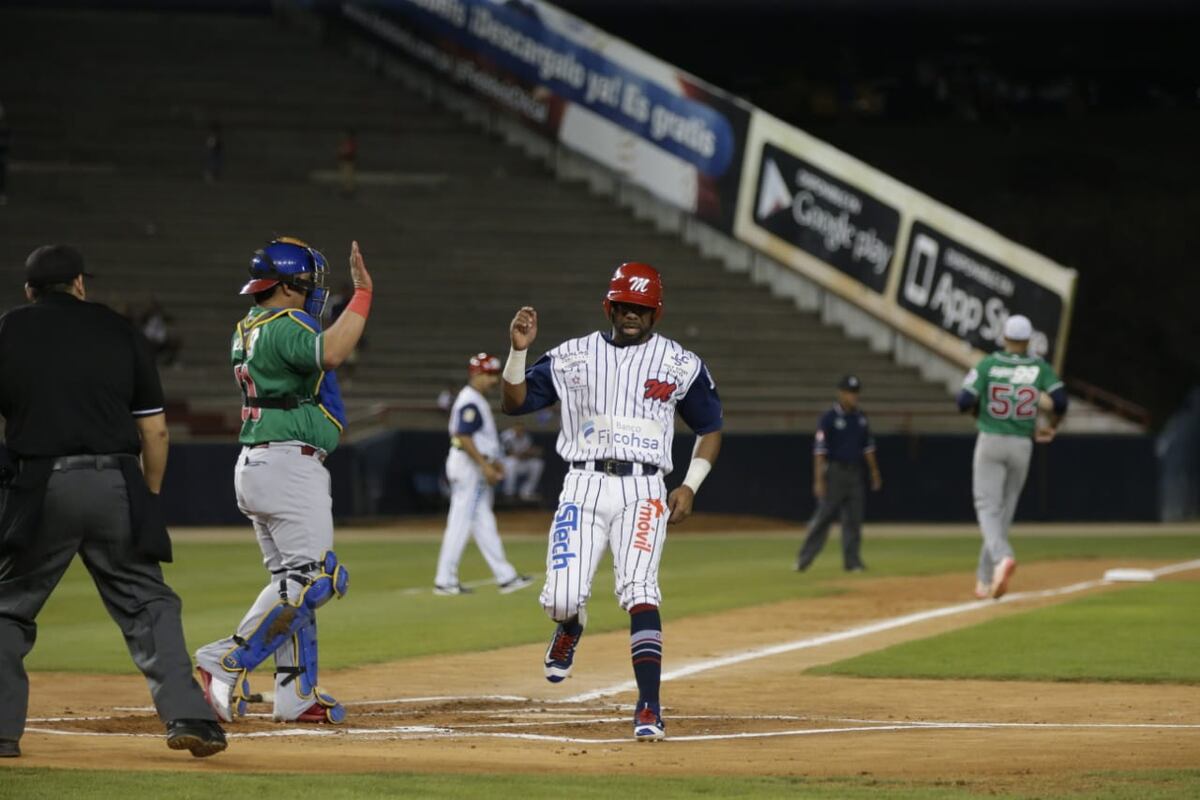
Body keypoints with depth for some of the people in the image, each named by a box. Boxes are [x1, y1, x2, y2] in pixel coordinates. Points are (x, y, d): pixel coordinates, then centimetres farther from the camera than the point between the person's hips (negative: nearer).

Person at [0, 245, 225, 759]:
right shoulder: (119, 331, 11)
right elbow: (155, 430, 10)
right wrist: (149, 498, 20)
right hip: (116, 483, 1)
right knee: (148, 604, 8)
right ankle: (186, 715, -5)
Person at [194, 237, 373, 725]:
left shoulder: (250, 328, 15)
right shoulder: (285, 327, -14)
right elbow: (329, 354, -32)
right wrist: (362, 293, -26)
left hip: (255, 465, 10)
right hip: (290, 463, -10)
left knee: (291, 579, 12)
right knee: (312, 576, -11)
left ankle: (297, 694, 9)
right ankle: (228, 662, -17)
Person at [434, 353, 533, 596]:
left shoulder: (478, 401, 17)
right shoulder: (469, 402, -16)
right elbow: (463, 437, -23)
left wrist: (493, 462, 20)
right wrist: (485, 466, -24)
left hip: (477, 467, 11)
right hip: (469, 467, -11)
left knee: (484, 523, 11)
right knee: (461, 521, -7)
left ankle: (505, 577, 14)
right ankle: (444, 580, -4)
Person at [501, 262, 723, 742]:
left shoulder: (681, 364, 7)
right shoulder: (572, 357, 9)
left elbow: (710, 428, 15)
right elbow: (515, 402, 9)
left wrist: (690, 486, 2)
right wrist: (518, 350, -8)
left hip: (642, 491, -1)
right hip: (585, 485, 1)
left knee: (640, 592, -20)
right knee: (561, 598, -10)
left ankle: (649, 710, -21)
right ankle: (570, 629, 30)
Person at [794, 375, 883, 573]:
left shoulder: (860, 417, 11)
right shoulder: (829, 418, -8)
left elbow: (868, 447, 18)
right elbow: (819, 450, -11)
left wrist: (875, 473, 14)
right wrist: (819, 480, -17)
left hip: (855, 473, 6)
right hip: (835, 472, -6)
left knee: (854, 519, 4)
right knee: (824, 516, -6)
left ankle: (852, 560, 7)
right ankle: (804, 558, 1)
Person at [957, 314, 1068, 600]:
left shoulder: (988, 364, -4)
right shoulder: (1039, 368, 1)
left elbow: (965, 401, -9)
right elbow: (1060, 401, -8)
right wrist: (1050, 428, 11)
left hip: (990, 441, -2)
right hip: (1022, 445, 2)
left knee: (988, 508, -5)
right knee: (1004, 511, 12)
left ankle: (1002, 556, -34)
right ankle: (985, 579, 14)